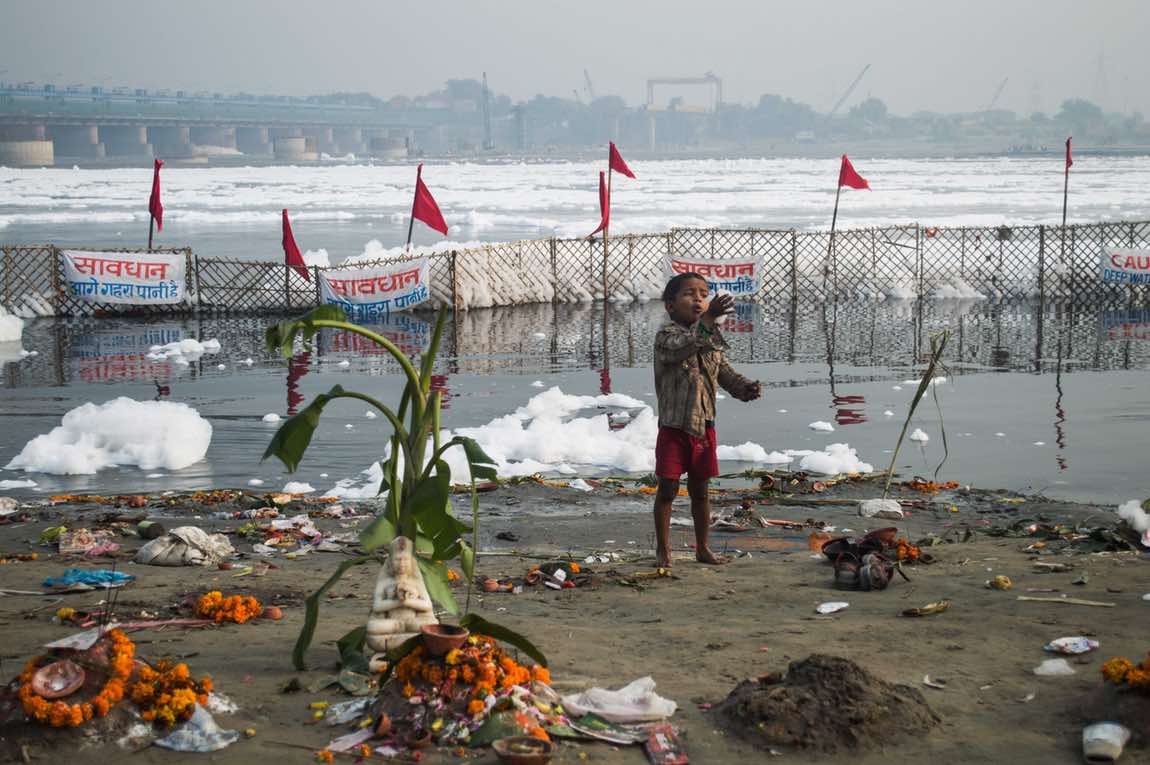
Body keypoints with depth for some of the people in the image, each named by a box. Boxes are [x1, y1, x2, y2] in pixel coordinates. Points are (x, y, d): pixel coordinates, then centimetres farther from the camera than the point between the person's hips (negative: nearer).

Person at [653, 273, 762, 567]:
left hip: (704, 425, 6)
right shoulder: (667, 336, -12)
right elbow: (684, 346, -33)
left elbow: (725, 373, 10)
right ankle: (662, 550, 13)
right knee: (667, 489, 2)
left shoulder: (712, 342, 10)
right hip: (674, 427, -6)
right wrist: (708, 319, -47)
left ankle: (703, 548, 26)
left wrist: (747, 388, -11)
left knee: (700, 490, 15)